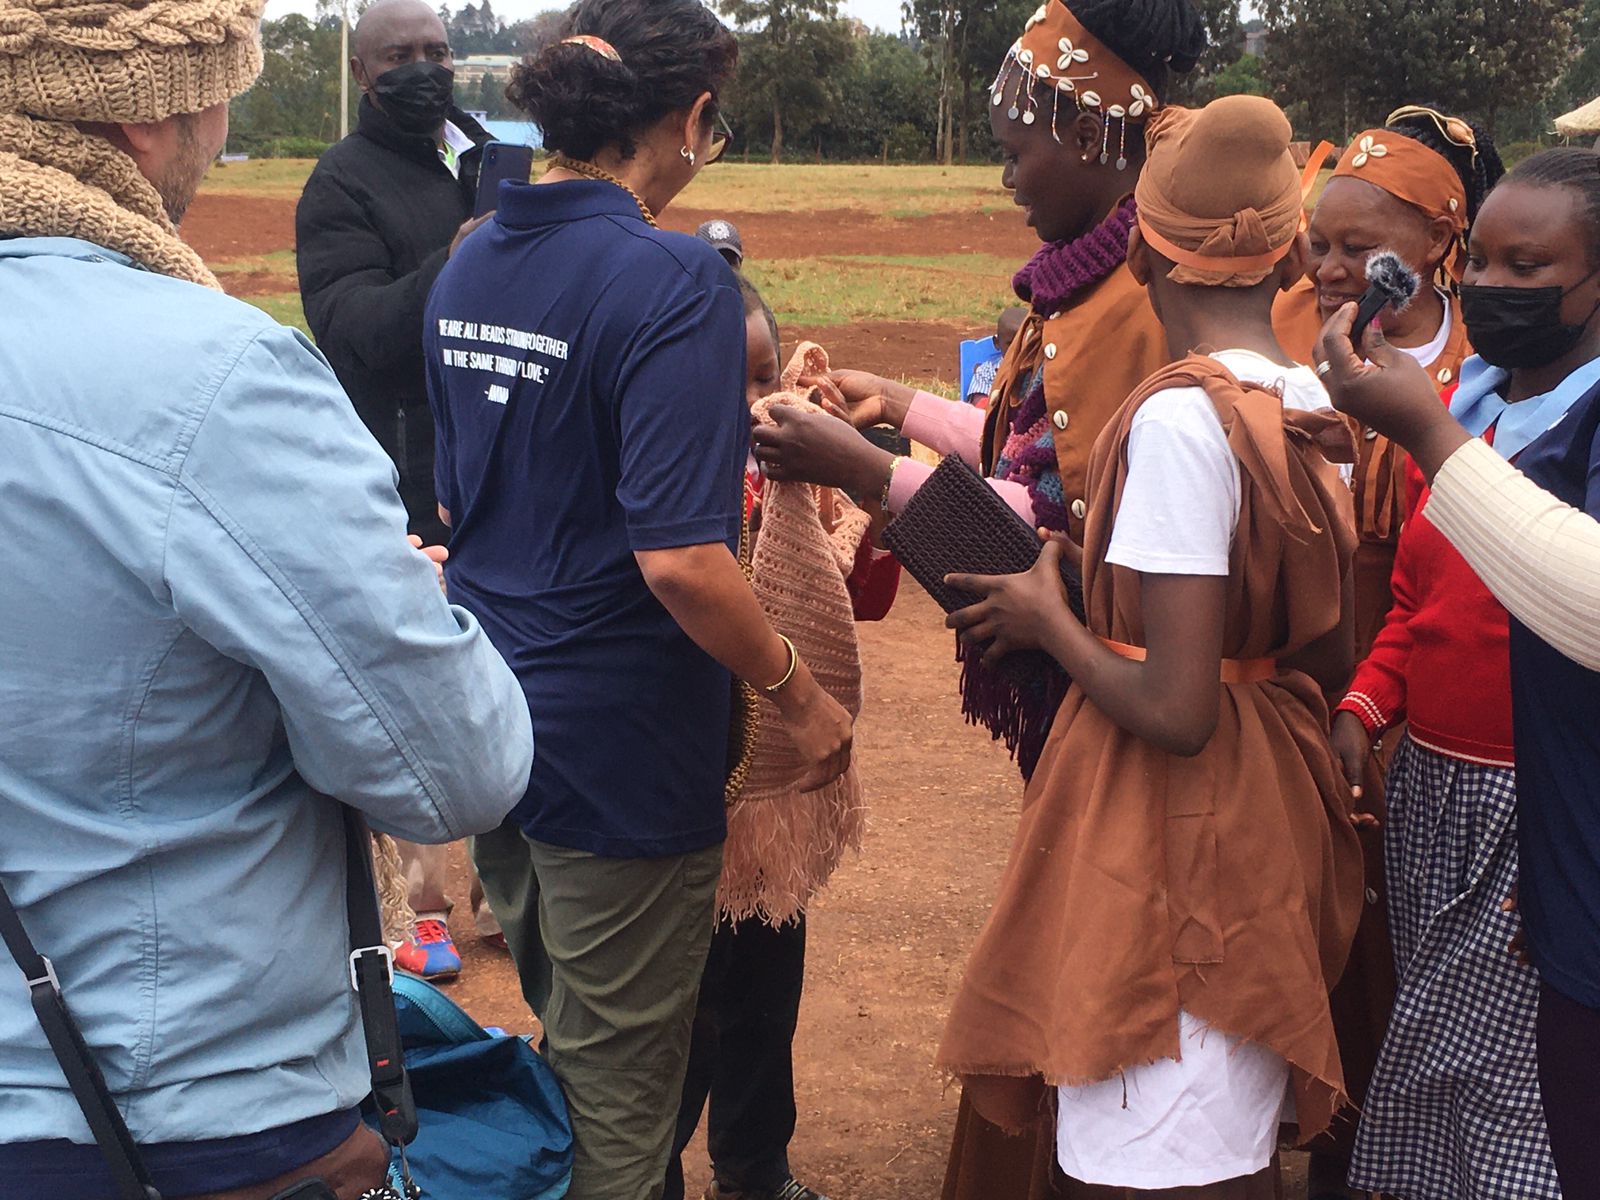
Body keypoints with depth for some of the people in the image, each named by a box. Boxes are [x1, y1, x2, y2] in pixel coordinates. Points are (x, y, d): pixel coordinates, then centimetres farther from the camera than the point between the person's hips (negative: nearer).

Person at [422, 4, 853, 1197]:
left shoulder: (469, 264, 5)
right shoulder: (673, 282, -20)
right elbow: (679, 561, -26)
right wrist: (801, 696, -11)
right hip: (619, 744, -8)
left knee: (551, 1039, 26)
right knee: (616, 1104, 9)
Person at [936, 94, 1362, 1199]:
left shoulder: (1180, 419, -22)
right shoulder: (1311, 408, 2)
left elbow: (1173, 712, -25)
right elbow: (1332, 658, 11)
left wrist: (1048, 620, -7)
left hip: (1180, 831, -9)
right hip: (1278, 799, 9)